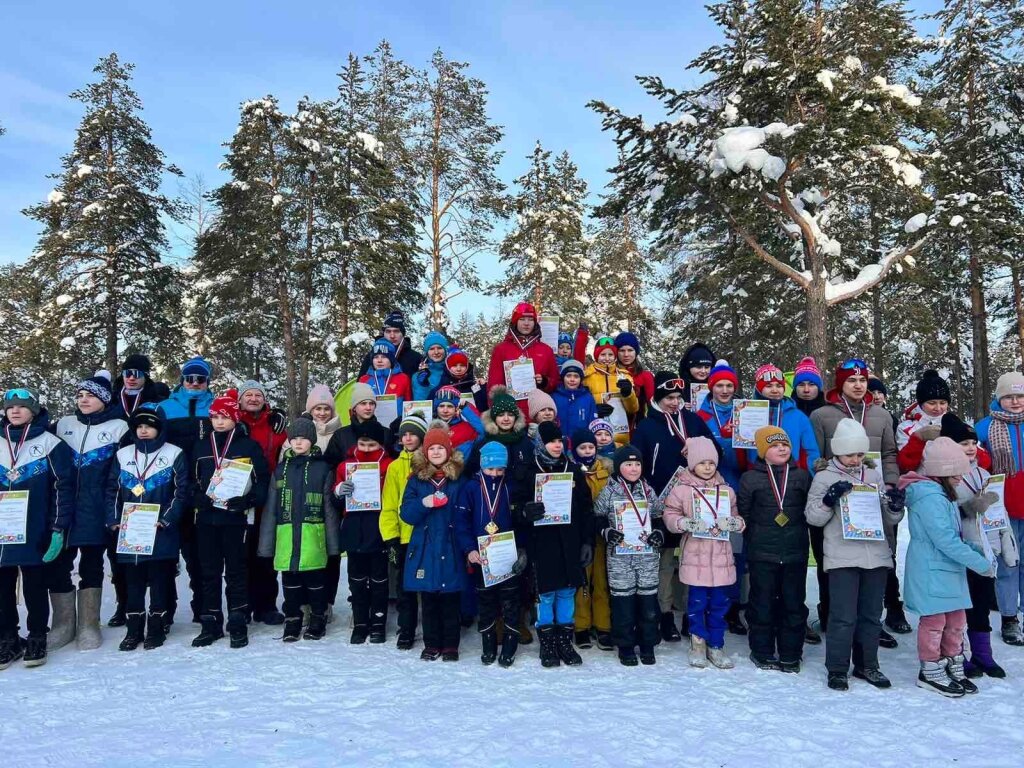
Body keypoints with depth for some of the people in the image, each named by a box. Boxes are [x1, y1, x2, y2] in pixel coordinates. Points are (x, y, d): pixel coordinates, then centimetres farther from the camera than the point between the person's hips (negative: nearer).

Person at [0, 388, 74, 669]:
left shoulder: (51, 444, -3)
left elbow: (64, 488, -6)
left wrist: (59, 529, -12)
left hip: (34, 533, -4)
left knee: (35, 588, 6)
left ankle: (37, 639, 19)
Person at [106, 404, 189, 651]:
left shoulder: (174, 454, 0)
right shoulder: (123, 455, 11)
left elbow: (182, 491, -4)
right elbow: (111, 490, 12)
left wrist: (166, 519, -13)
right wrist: (114, 520, 0)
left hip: (161, 533, -3)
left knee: (160, 581, 3)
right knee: (133, 582, 9)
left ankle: (156, 628, 15)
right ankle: (133, 629, 19)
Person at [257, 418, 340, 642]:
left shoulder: (322, 468, 2)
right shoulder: (281, 468, 10)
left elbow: (329, 507, 1)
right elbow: (271, 508, 10)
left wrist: (333, 543, -2)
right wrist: (265, 544, 6)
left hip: (313, 537, -3)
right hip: (286, 536, 3)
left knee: (315, 580, 6)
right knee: (290, 581, 10)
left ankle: (317, 621, 22)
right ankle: (292, 621, 24)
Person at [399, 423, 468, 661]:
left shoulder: (459, 479, 1)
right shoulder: (416, 479, 6)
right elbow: (406, 514, 1)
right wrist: (423, 504, -18)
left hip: (450, 549, -1)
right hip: (424, 549, 2)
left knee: (450, 600, 5)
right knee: (428, 600, 9)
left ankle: (450, 645, 17)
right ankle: (431, 644, 22)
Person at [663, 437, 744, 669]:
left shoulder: (727, 490, 9)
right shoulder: (682, 490, -1)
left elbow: (739, 520, 10)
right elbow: (670, 518, -4)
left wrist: (732, 522, -13)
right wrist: (687, 523, -22)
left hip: (721, 557, 3)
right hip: (695, 556, -3)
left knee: (720, 603, 8)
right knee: (697, 602, 4)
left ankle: (716, 645, 22)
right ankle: (698, 644, 20)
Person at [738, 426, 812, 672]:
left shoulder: (802, 476, 5)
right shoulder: (750, 479, -1)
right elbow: (742, 515, 4)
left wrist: (798, 535, 4)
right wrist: (753, 539, 3)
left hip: (795, 552, 2)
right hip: (762, 554, -2)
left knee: (794, 604, 8)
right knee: (762, 603, 5)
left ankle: (790, 655, 21)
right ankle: (762, 653, 20)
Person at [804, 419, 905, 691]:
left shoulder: (874, 474, 12)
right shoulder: (825, 475, 1)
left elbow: (888, 520, 18)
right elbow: (812, 517, -1)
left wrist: (895, 507, -3)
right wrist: (829, 500, -17)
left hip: (876, 554, 4)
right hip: (842, 556, -4)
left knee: (871, 615, 12)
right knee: (843, 616, -3)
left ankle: (867, 665, 26)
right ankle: (837, 669, 9)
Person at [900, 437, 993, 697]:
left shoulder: (942, 494, 12)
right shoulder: (930, 498, -23)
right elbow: (945, 541, -24)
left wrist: (975, 552, 6)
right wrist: (981, 563, -17)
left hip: (950, 569, 10)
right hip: (932, 572, -10)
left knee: (956, 620, 18)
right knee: (935, 620, 2)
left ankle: (953, 668, 31)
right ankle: (931, 672, 16)